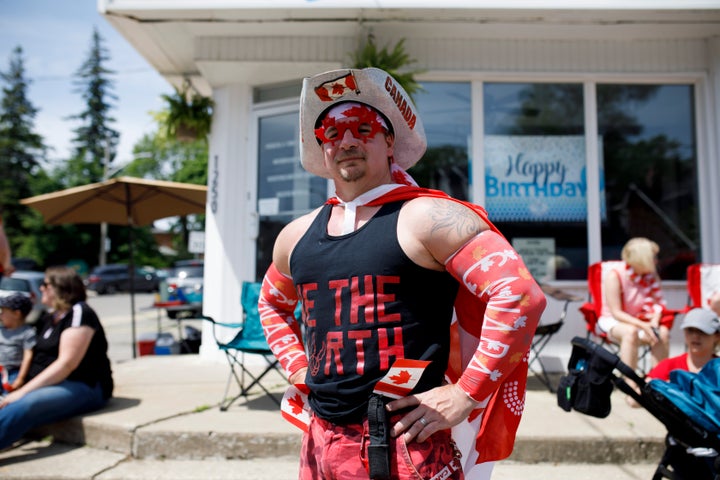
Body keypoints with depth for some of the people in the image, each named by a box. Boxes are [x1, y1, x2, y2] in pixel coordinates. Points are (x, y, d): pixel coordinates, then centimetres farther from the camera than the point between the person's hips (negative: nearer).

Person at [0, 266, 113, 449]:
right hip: (48, 384, 9)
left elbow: (66, 364, -17)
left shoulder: (79, 313, -10)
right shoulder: (48, 318, 18)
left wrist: (23, 391, -18)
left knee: (24, 405, -33)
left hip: (84, 387, -9)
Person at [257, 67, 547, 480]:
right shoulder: (296, 236, 7)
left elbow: (521, 295, -18)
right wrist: (298, 368, 13)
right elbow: (272, 303, 26)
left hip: (405, 445, -6)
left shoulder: (426, 218, -12)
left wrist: (464, 395, -17)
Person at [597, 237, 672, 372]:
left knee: (663, 333, -25)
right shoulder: (614, 276, -17)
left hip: (639, 320, 5)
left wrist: (655, 321, -22)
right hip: (612, 321, -5)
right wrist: (643, 325, -28)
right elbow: (616, 313, -18)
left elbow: (658, 302, -2)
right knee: (631, 331, -37)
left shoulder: (651, 276, 0)